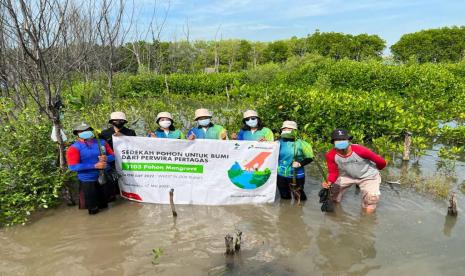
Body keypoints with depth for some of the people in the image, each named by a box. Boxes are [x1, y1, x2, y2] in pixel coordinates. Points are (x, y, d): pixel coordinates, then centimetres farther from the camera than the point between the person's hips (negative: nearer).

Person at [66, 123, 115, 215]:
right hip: (88, 181, -3)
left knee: (106, 205, 18)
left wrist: (106, 158, -18)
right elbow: (73, 166, -18)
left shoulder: (101, 142, 3)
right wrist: (95, 166, -22)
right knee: (93, 210, 5)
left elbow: (113, 156, 7)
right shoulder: (74, 148, -9)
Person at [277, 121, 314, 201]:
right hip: (281, 175, 3)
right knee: (284, 197, 18)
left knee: (299, 197, 8)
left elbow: (310, 157, -6)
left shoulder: (300, 143, -10)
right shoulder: (279, 143, 1)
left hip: (296, 175, -3)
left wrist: (300, 163, -20)